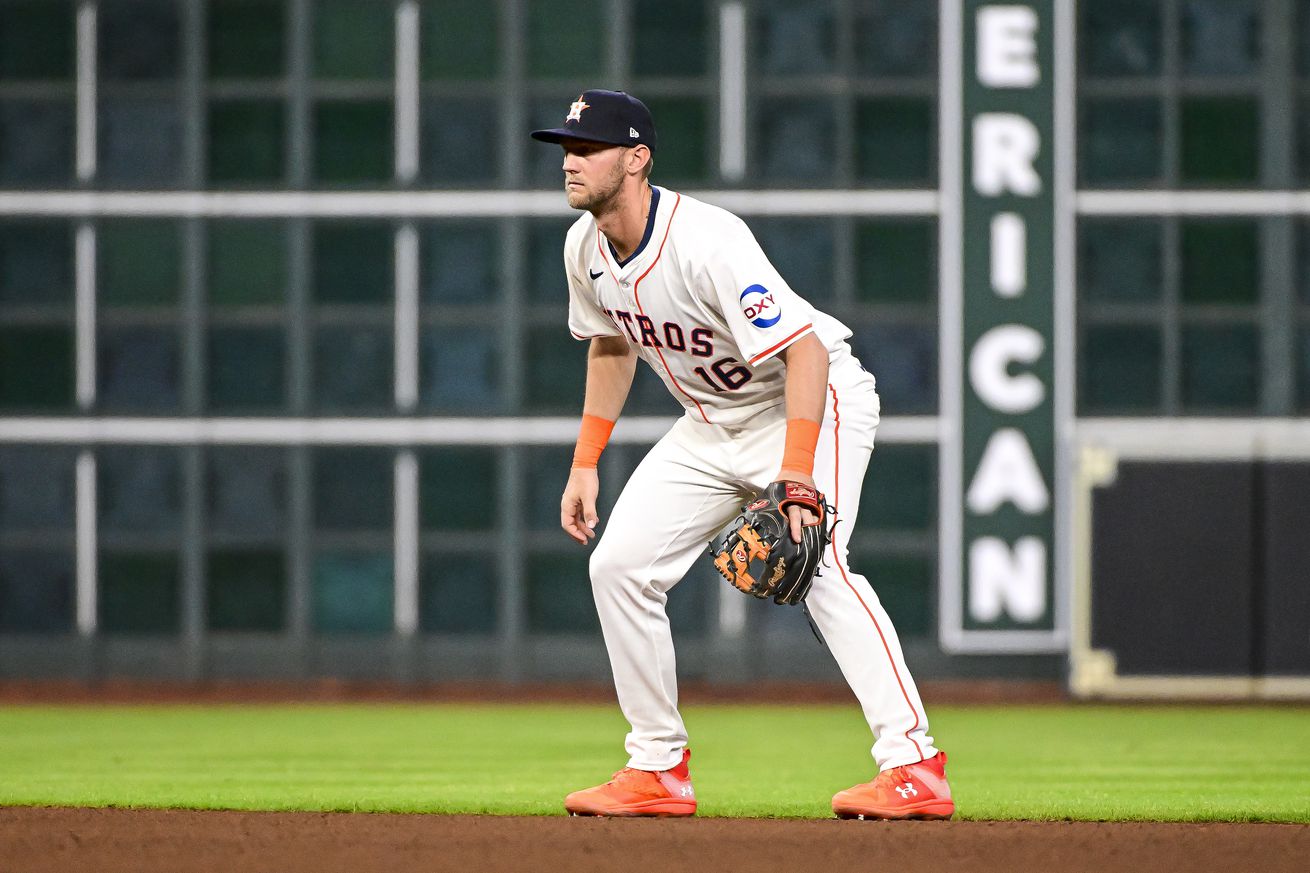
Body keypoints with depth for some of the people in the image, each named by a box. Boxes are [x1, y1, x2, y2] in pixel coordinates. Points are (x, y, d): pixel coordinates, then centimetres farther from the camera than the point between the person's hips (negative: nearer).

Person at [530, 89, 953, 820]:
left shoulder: (708, 242, -31)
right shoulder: (586, 247, -5)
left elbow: (806, 352, -34)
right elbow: (610, 346, 15)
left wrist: (795, 477, -42)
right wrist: (586, 464, 10)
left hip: (815, 402, -8)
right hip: (712, 424, 8)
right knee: (620, 565, 0)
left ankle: (913, 765, -31)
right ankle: (660, 772, 10)